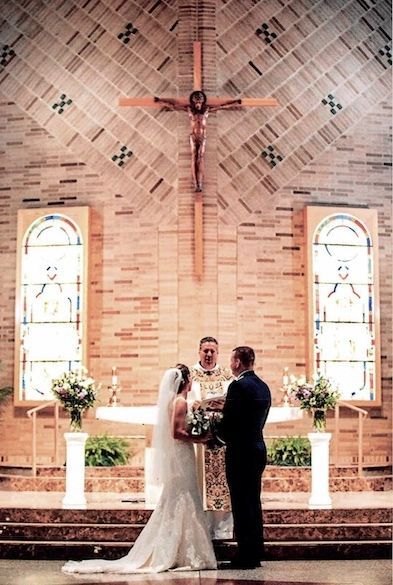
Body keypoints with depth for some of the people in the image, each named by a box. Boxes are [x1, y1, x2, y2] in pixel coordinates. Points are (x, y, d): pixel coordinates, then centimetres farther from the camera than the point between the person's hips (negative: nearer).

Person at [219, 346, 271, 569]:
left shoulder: (238, 386, -16)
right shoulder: (263, 386, 11)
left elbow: (228, 420, -18)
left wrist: (219, 434, 4)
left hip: (241, 452, -9)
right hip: (258, 449, 9)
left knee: (241, 504, -2)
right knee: (254, 502, 14)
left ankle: (246, 556, 2)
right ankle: (255, 554, 21)